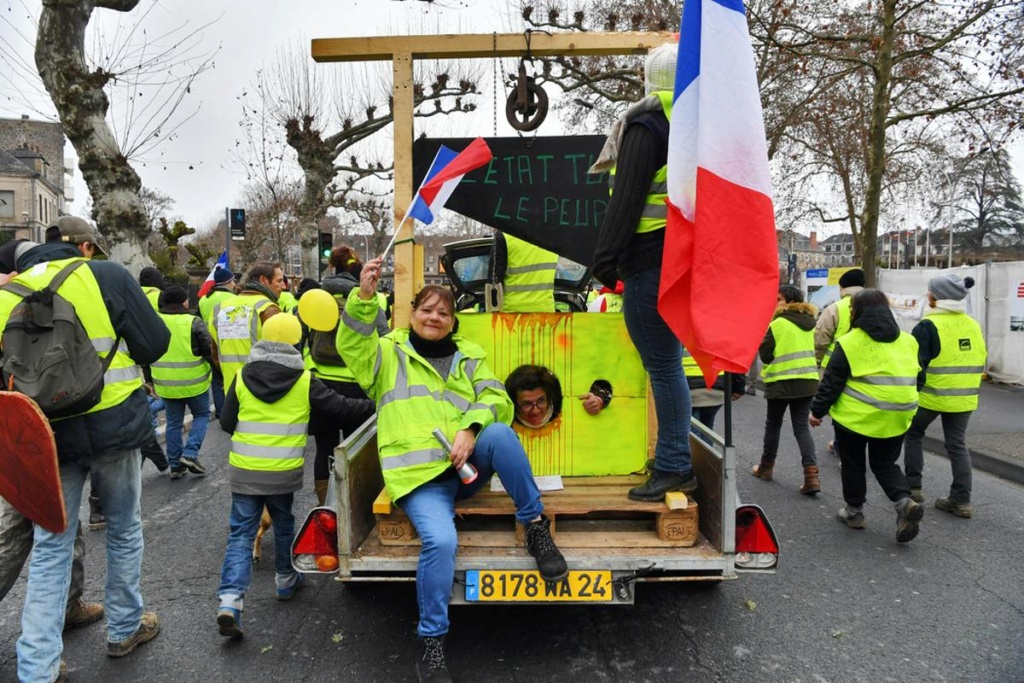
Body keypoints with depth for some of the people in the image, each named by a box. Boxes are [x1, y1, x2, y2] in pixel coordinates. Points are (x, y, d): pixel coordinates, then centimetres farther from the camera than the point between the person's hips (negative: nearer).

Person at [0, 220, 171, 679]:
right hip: (114, 425, -2)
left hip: (49, 435, 3)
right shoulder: (106, 276, -8)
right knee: (123, 530, 16)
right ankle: (125, 629, 32)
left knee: (50, 548, 11)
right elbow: (155, 343, -8)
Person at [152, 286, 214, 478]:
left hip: (166, 384, 4)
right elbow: (209, 350, -12)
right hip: (193, 382, -4)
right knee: (201, 415, 15)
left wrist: (150, 379, 22)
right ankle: (190, 454, -1)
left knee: (173, 422, 14)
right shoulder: (193, 322, -12)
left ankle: (175, 464, 17)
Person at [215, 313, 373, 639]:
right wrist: (373, 404, 12)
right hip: (284, 472, -1)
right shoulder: (305, 381, -7)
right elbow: (340, 408, -2)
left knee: (241, 533, 6)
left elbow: (227, 423, 4)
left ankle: (230, 599, -7)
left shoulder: (242, 377, 0)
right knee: (283, 525, 20)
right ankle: (286, 580, 37)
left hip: (243, 469, 1)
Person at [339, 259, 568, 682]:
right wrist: (364, 296, -25)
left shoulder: (469, 356, 19)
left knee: (500, 433, -31)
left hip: (469, 464, 2)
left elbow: (496, 399, 6)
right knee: (440, 540, -28)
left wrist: (470, 429, -15)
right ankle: (431, 642, -6)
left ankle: (535, 526, -14)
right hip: (418, 472, -2)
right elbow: (352, 344, -8)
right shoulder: (388, 354, 13)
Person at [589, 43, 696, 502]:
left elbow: (627, 200, -15)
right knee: (666, 364, 14)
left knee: (663, 367, -4)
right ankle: (674, 464, 22)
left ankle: (674, 468, 2)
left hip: (652, 261, -9)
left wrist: (605, 260, -13)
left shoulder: (647, 125, -7)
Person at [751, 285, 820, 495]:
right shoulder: (810, 323, 9)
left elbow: (765, 355, -10)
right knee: (802, 427, 6)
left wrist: (763, 336, 4)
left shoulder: (778, 324, -12)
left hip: (781, 382, -5)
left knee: (773, 425, 12)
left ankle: (766, 467, 26)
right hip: (807, 380, 5)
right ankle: (812, 473, -7)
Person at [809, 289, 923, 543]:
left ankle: (854, 511, 21)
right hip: (896, 419, 5)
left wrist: (817, 410, -1)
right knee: (885, 464, 18)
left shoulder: (850, 342, -11)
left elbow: (831, 382, -10)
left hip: (855, 416, -5)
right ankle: (904, 501, -4)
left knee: (853, 464, 13)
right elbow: (915, 378, 17)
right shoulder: (907, 341, 8)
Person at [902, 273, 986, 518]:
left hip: (931, 395, -6)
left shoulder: (929, 326, -15)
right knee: (957, 445, 12)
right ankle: (961, 500, 13)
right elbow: (980, 361, 15)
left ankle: (913, 487, 17)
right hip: (964, 398, 6)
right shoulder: (973, 326, 7)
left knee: (913, 434, 16)